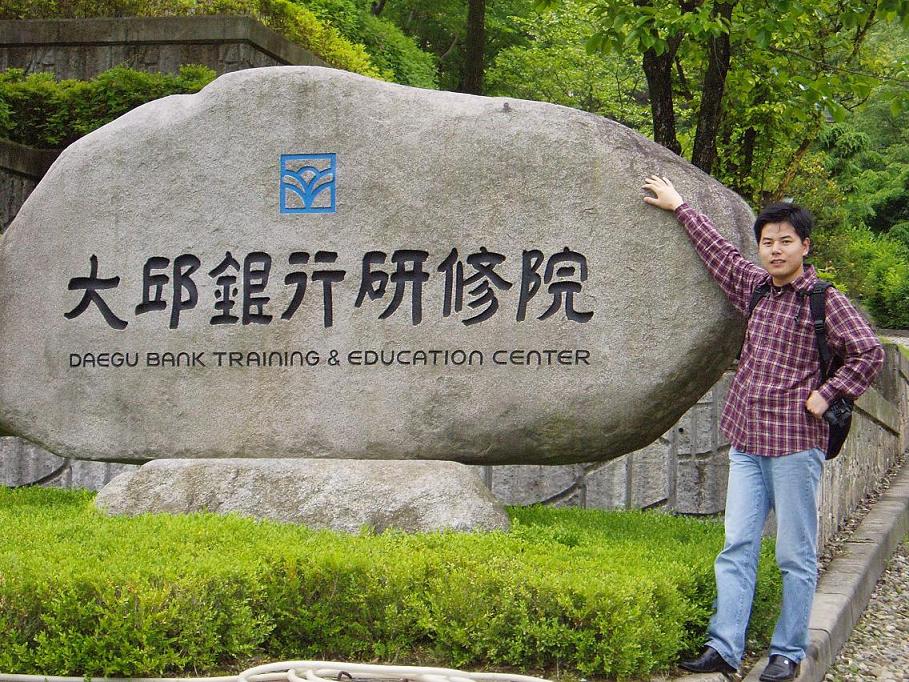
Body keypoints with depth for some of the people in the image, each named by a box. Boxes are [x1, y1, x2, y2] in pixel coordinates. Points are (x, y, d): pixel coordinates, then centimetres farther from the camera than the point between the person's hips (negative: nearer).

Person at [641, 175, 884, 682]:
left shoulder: (825, 300, -3)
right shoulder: (756, 288, 13)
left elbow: (869, 354, -6)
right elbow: (720, 251, 27)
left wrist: (826, 394, -9)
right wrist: (679, 207, 34)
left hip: (795, 442, -6)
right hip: (747, 440, 6)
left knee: (796, 555, 1)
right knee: (738, 547, 2)